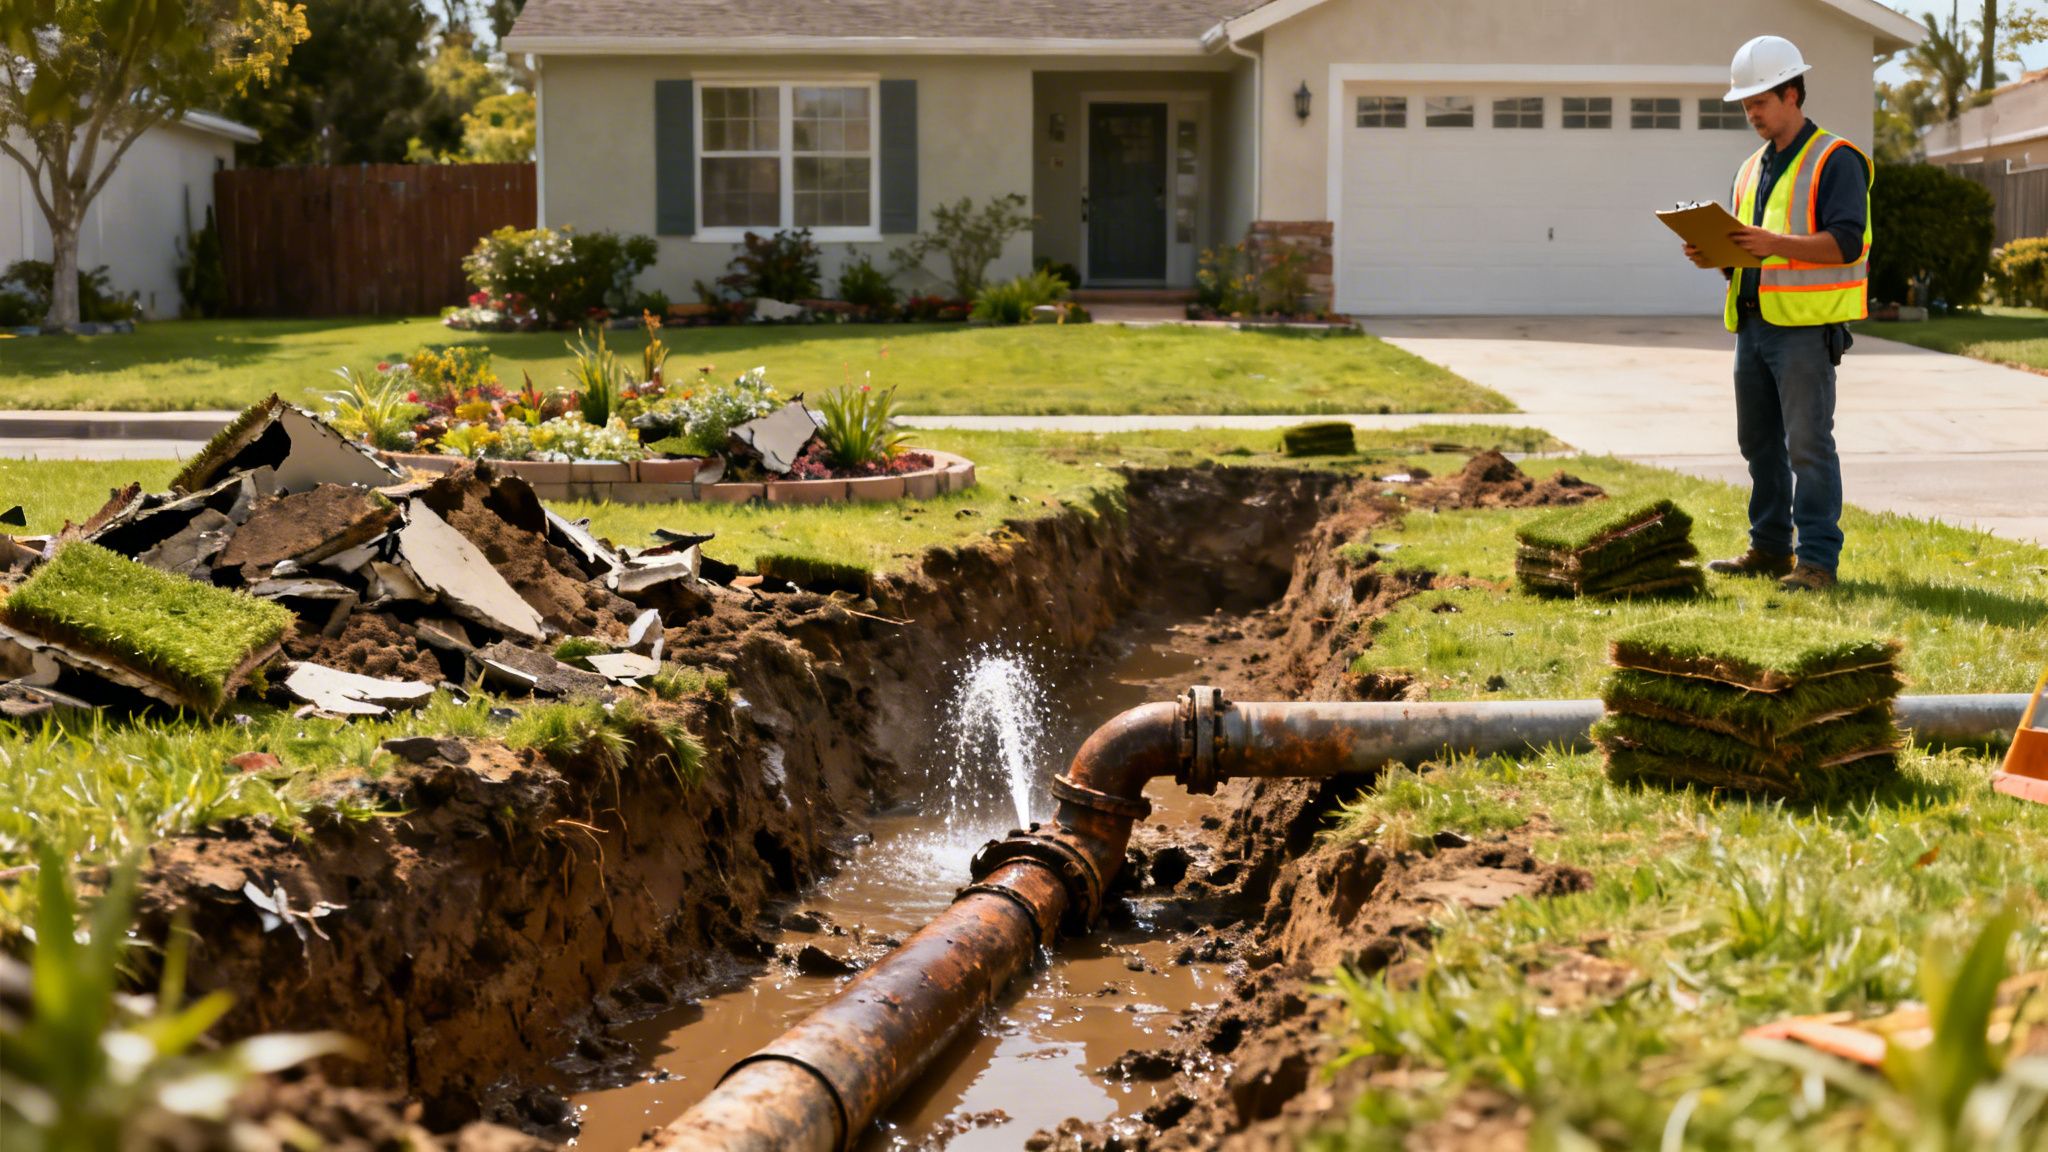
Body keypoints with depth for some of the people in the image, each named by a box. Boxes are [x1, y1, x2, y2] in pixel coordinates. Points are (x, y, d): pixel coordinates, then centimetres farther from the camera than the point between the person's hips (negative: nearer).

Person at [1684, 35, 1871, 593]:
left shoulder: (1834, 160, -6)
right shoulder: (1751, 170, 19)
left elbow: (1847, 243, -16)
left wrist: (1775, 243, -28)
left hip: (1806, 326, -8)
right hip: (1753, 324, 8)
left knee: (1808, 444, -8)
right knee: (1758, 442, 12)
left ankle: (1817, 561, -6)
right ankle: (1769, 549, 22)